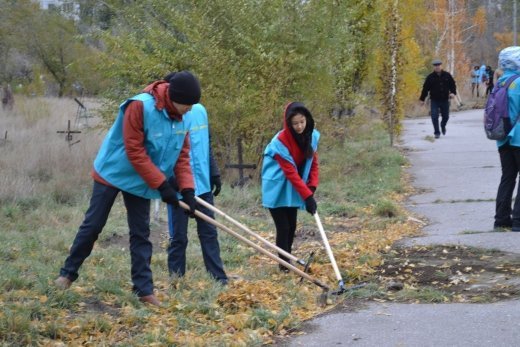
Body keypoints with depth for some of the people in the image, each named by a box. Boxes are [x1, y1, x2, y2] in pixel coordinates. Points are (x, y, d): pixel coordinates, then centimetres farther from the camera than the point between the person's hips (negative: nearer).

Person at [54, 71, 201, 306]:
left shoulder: (179, 118, -5)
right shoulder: (140, 106, -28)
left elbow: (182, 155, -1)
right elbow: (135, 152, -27)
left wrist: (187, 189, -16)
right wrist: (161, 184, -27)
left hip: (141, 181, 6)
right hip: (113, 173, -6)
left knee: (141, 234, 5)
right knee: (93, 225, 2)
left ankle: (144, 290, 7)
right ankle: (68, 273, 18)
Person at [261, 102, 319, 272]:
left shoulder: (312, 136, -6)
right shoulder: (281, 141, -26)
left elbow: (313, 163, 2)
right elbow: (291, 172, -27)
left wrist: (312, 187, -14)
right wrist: (307, 196, -30)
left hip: (293, 190, 6)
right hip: (277, 189, -6)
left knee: (292, 226, 11)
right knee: (283, 227, -8)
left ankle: (288, 261, 23)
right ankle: (284, 264, 0)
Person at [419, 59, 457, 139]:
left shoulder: (447, 75, 2)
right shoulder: (430, 77, -2)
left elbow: (453, 85, 10)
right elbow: (425, 88, 1)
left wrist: (453, 92, -9)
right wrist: (422, 99, 1)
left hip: (445, 100, 2)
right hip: (434, 100, -2)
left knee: (446, 116, 12)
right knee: (434, 117, -10)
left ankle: (443, 126, 43)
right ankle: (437, 132, -1)